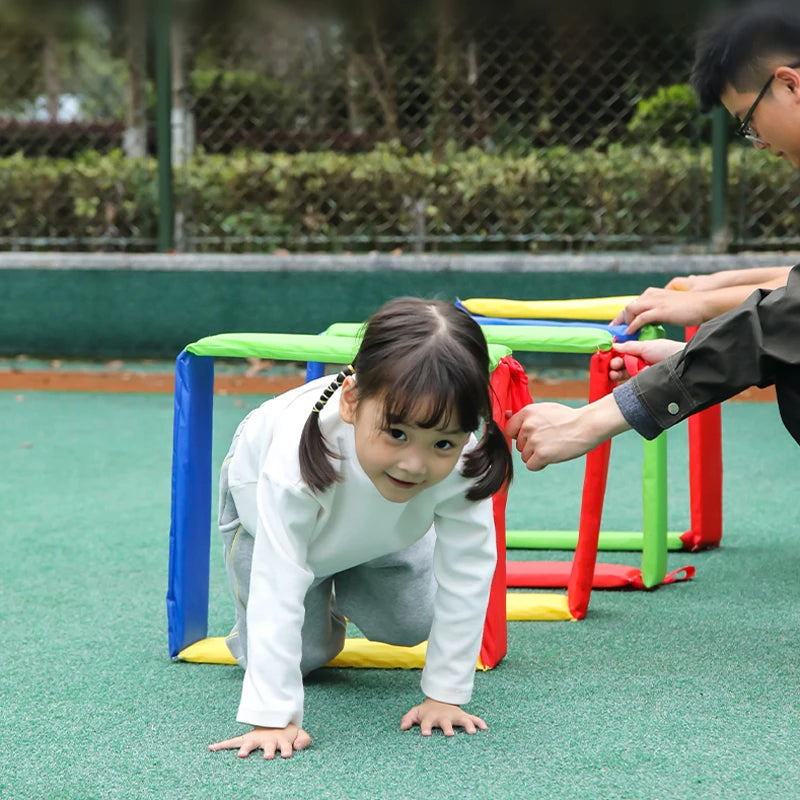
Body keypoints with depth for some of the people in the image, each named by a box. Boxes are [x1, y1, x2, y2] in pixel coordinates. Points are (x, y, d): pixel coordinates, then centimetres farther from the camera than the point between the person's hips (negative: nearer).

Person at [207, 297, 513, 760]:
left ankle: (338, 592, 32)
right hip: (264, 503, -3)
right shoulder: (298, 457, -50)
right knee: (304, 654, -5)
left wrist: (445, 696, -30)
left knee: (410, 626, 2)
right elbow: (276, 591, -48)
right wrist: (272, 718, -50)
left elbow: (467, 574, -32)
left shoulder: (462, 458, -42)